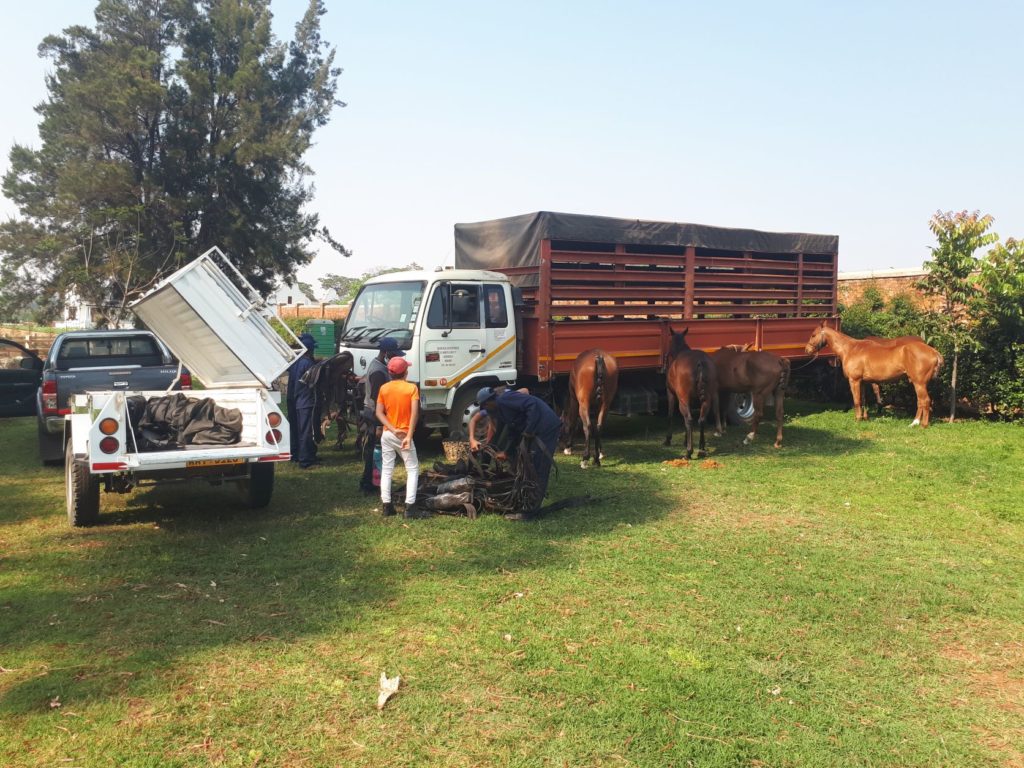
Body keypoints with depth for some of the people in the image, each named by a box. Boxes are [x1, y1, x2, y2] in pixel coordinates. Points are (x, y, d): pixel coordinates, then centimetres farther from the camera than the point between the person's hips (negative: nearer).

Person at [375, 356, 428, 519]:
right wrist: (409, 436, -19)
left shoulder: (384, 388, 2)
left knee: (386, 470, 11)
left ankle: (387, 506, 10)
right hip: (404, 435, -4)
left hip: (387, 435, 4)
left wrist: (393, 430, -11)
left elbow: (379, 413, -5)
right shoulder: (412, 388, -8)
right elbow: (414, 413, -17)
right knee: (413, 470, 4)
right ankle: (410, 507, -6)